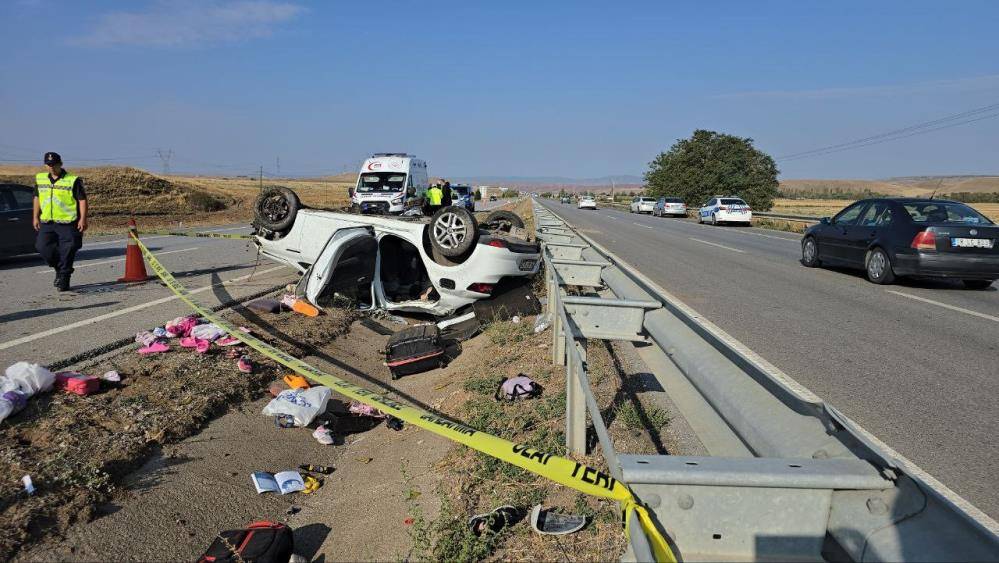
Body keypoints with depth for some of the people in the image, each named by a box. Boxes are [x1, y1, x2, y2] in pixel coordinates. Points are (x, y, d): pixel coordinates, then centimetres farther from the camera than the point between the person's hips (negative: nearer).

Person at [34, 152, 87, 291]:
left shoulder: (73, 180, -6)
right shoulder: (40, 179, 11)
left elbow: (82, 200, -7)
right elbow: (37, 198, 21)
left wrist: (83, 219, -14)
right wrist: (36, 217, 17)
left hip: (67, 222, -5)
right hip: (46, 222, 5)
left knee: (67, 252, -2)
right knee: (43, 248, -1)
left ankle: (64, 279, 9)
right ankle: (59, 269, 24)